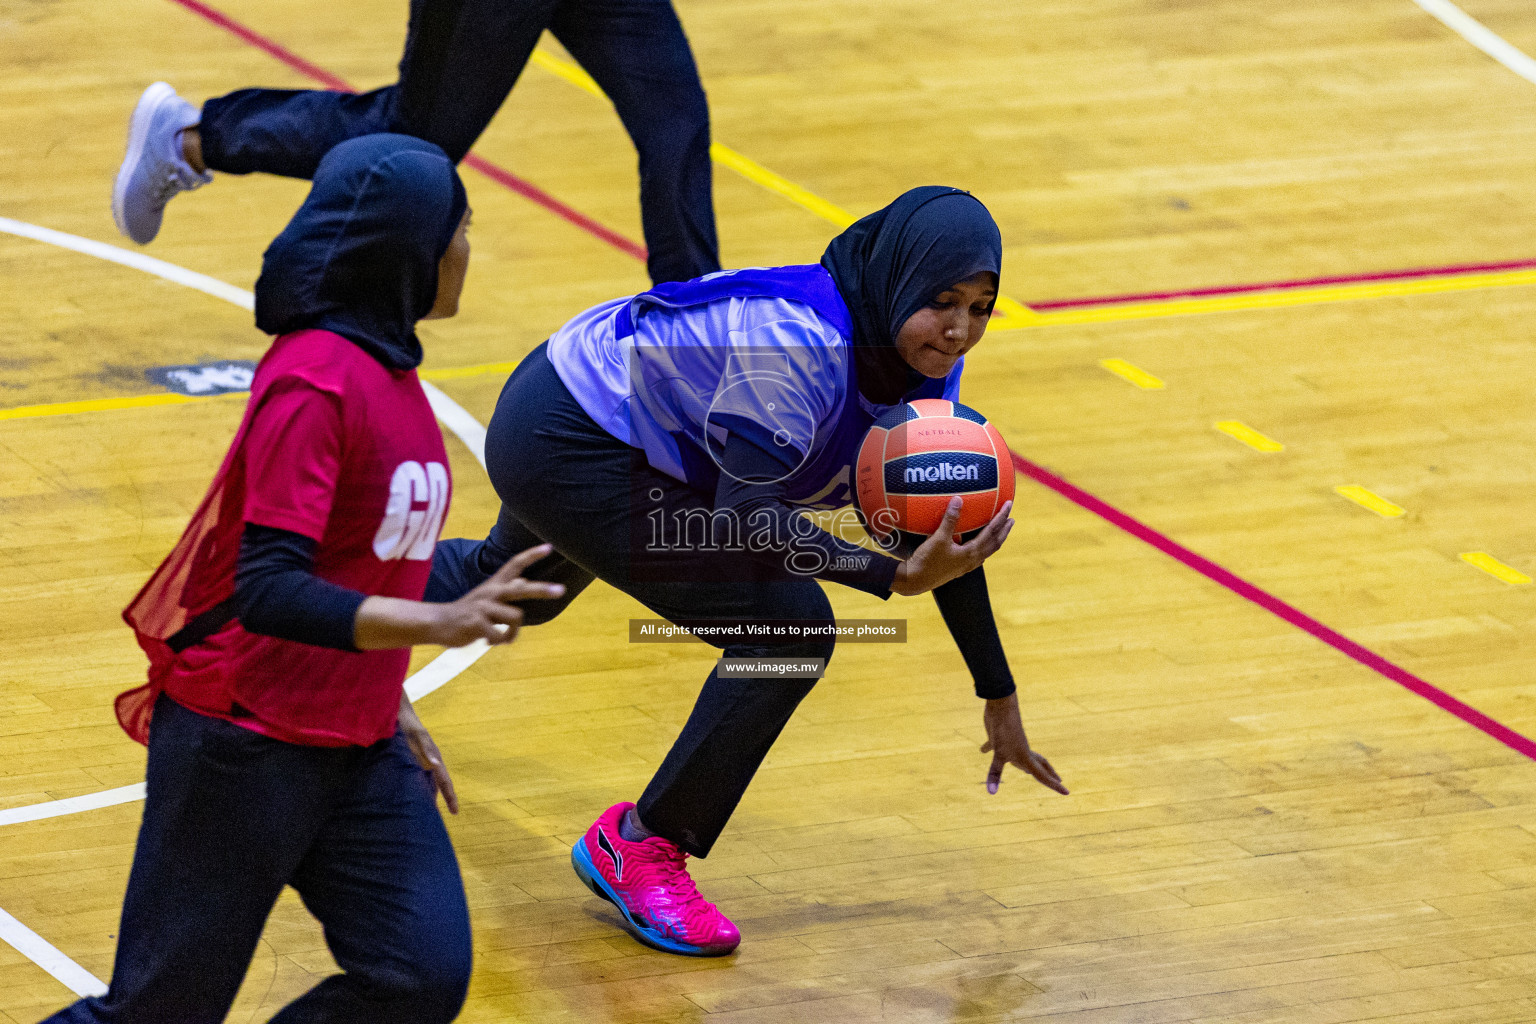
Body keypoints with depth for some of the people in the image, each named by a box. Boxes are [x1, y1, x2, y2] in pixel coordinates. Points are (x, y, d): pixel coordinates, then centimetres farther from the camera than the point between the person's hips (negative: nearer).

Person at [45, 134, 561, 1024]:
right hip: (246, 750, -8)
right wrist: (441, 625, -36)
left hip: (358, 750, 8)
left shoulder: (386, 365, 8)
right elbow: (267, 591, -27)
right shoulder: (314, 382, -20)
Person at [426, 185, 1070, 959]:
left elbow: (944, 527, -1)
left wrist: (999, 699, 1)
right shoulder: (796, 342, -36)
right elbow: (747, 519, -36)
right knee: (789, 627, -19)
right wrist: (893, 577, -45)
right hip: (564, 447, -9)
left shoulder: (925, 364, -10)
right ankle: (639, 847, -3)